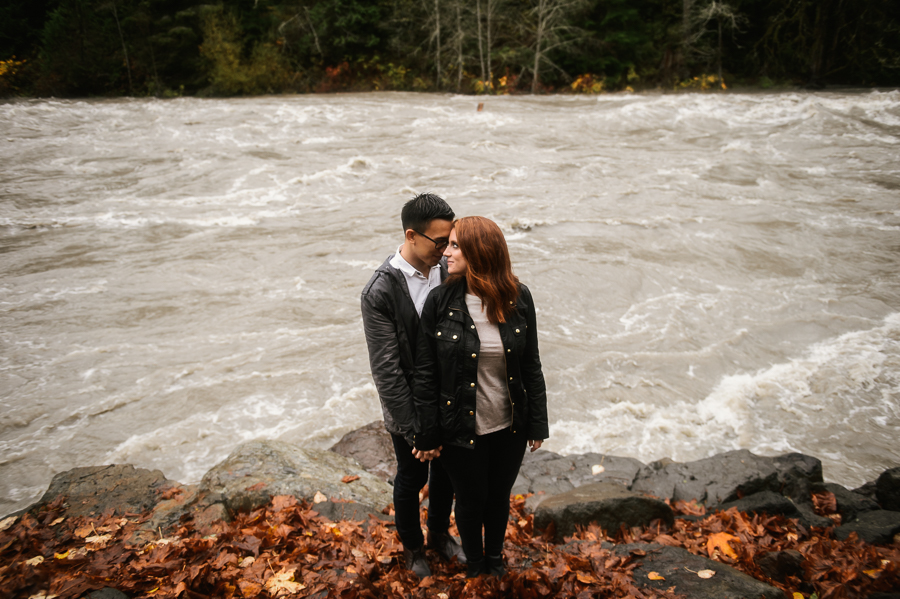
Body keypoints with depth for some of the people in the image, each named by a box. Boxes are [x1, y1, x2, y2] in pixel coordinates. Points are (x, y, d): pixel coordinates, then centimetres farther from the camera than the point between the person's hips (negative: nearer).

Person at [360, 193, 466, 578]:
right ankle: (412, 546, 44)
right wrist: (411, 427, -18)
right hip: (410, 408, -5)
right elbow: (386, 370, -21)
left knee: (446, 470, 22)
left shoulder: (446, 271, -8)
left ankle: (439, 534, 49)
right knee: (412, 477, 17)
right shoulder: (381, 292, -25)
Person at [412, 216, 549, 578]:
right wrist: (428, 436, -7)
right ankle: (474, 565, 47)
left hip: (510, 428, 2)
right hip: (462, 430, -1)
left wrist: (537, 424, 2)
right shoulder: (440, 301, -14)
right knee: (471, 500, 18)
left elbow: (531, 365, -1)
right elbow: (426, 375, -9)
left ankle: (495, 558, 51)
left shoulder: (519, 299, -9)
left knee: (499, 497, 22)